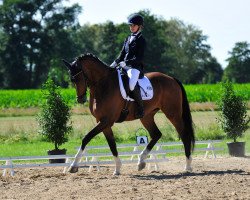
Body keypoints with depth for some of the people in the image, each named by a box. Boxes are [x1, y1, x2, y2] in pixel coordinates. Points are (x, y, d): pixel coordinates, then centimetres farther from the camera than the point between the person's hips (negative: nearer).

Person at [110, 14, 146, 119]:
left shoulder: (141, 40, -3)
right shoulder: (128, 39, 20)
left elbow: (139, 58, -12)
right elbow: (122, 55, 21)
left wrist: (126, 62, -22)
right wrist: (115, 63, 5)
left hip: (135, 67, -9)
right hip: (124, 66, 9)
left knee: (132, 84, -35)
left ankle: (140, 109, -27)